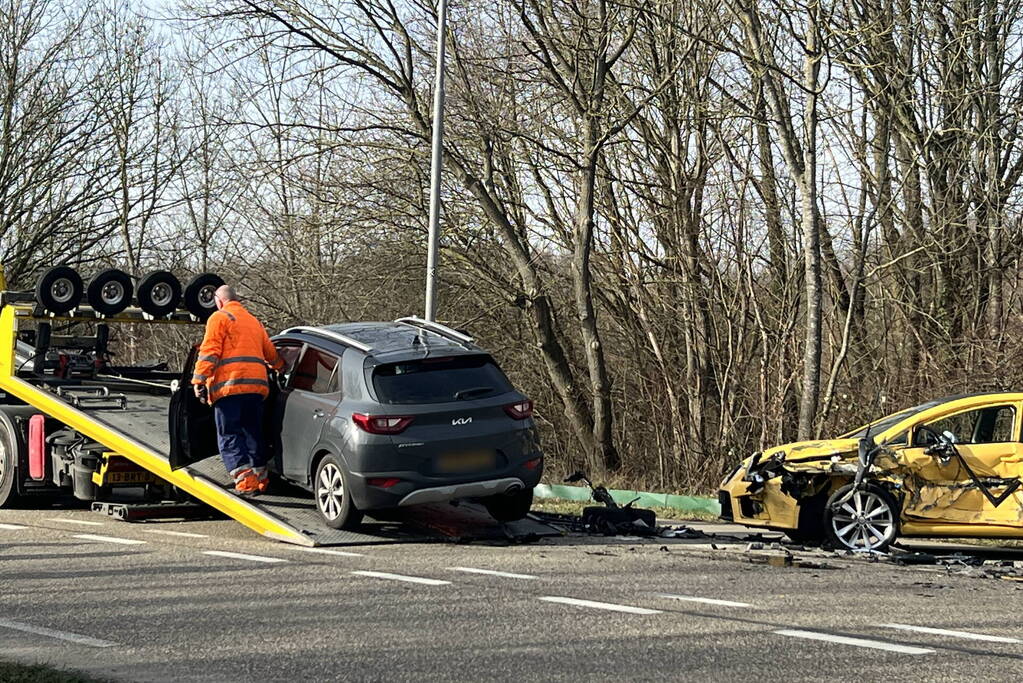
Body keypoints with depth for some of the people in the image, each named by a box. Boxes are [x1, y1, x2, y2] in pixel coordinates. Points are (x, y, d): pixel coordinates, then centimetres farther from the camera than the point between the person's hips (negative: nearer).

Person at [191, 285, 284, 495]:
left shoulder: (219, 318, 3)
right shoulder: (254, 321, 25)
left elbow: (209, 351, -9)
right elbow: (270, 353, 36)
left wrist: (199, 380, -12)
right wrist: (282, 367, 56)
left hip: (230, 385, -7)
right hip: (257, 384, 7)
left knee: (229, 437, -7)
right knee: (253, 433, 15)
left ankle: (245, 480, -20)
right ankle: (260, 479, 17)